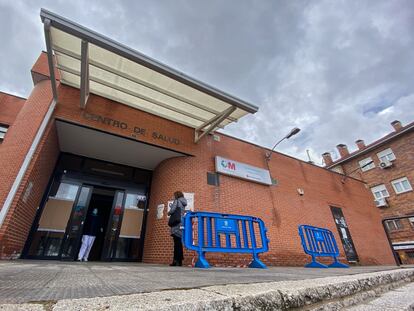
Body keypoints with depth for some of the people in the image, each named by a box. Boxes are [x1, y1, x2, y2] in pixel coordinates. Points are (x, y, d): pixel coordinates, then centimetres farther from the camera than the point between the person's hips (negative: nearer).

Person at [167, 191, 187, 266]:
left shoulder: (176, 201, 0)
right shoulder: (183, 203, 22)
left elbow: (172, 210, -12)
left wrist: (169, 213, 9)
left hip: (177, 224, -8)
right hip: (182, 224, 8)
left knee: (177, 243, -8)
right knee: (178, 243, 9)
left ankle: (178, 260, -8)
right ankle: (178, 260, 13)